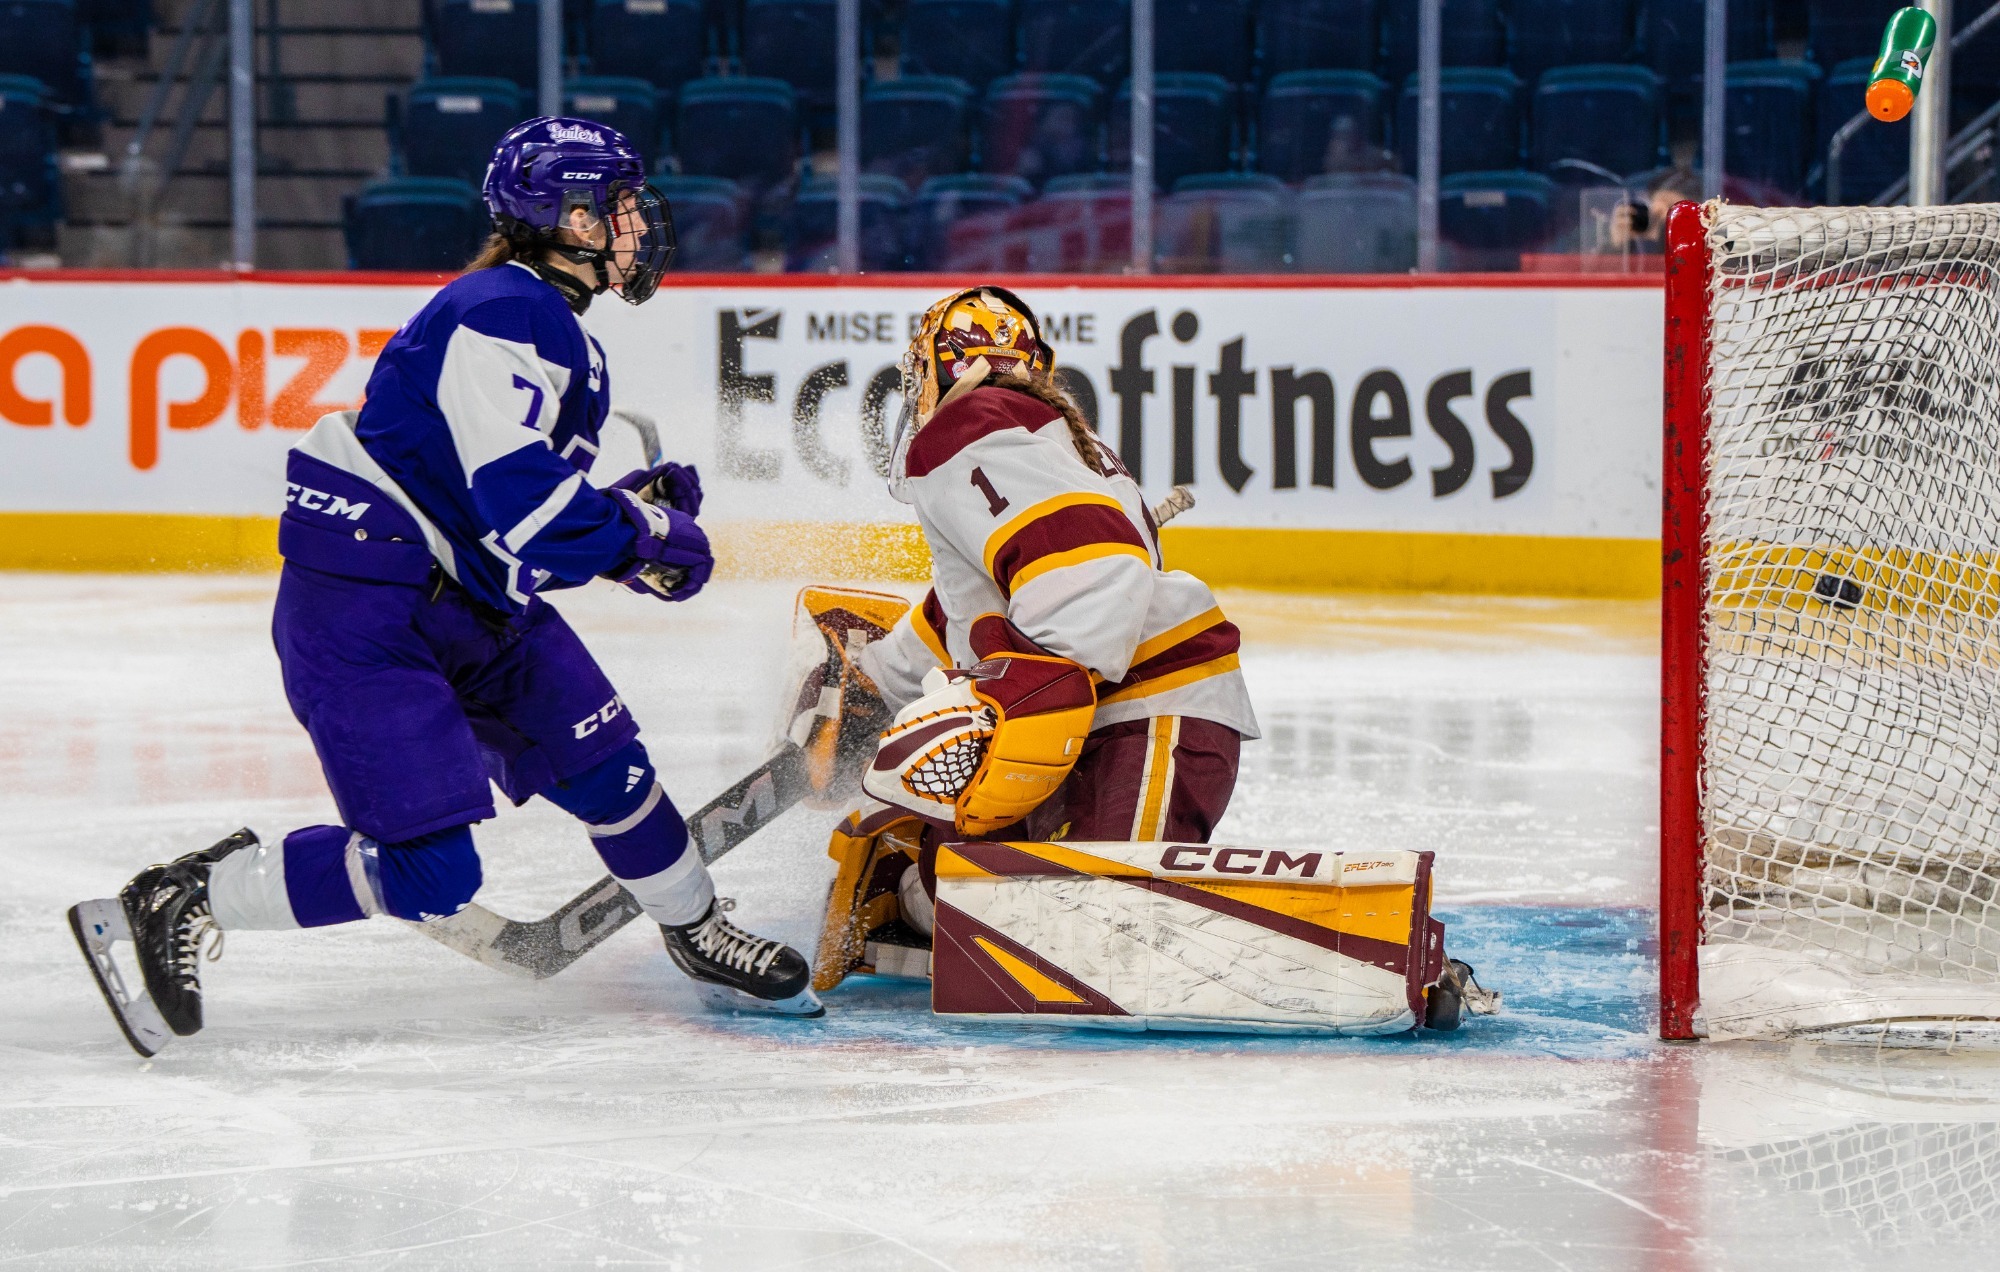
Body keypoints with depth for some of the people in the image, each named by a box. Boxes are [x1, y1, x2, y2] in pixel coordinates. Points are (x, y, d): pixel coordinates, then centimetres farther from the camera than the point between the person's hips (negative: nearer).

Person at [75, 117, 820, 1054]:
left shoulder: (554, 326, 15)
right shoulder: (501, 313, -19)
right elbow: (515, 502, -27)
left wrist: (635, 503, 6)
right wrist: (646, 537, -13)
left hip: (469, 600, 10)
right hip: (361, 607, -10)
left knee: (606, 765, 12)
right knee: (427, 873, -15)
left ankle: (700, 937, 34)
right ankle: (184, 902, -3)